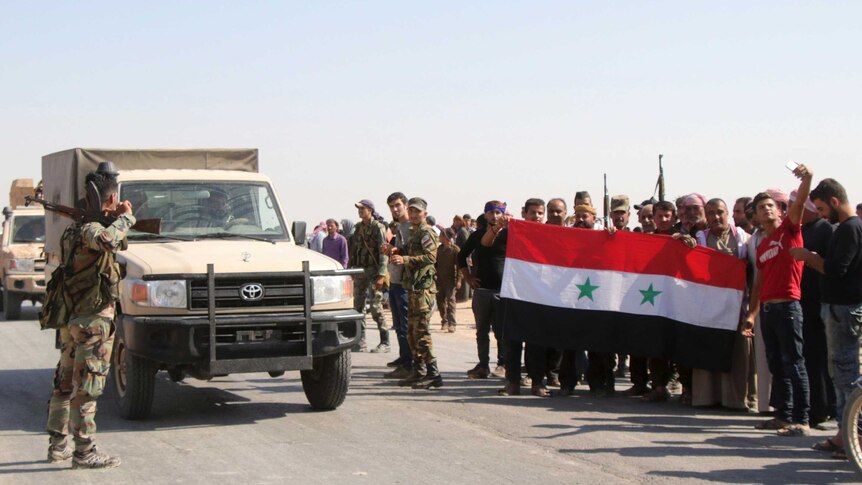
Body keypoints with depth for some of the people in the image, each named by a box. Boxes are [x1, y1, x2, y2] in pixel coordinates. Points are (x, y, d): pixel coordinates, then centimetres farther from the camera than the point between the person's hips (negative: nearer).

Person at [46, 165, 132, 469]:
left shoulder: (74, 228, 15)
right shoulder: (90, 228, -15)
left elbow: (118, 245, 32)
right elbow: (107, 240, -40)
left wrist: (118, 219, 18)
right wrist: (126, 218, -23)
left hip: (71, 320, 10)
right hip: (93, 320, -10)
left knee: (65, 384, 16)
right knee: (86, 387, -6)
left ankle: (57, 445, 25)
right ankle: (85, 452, -4)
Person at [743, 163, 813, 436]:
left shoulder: (789, 228, 0)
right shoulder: (761, 246, 18)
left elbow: (799, 202, -19)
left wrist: (806, 179, -36)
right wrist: (751, 314, 15)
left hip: (787, 305, -7)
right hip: (767, 308, 7)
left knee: (793, 363, -7)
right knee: (776, 365, 11)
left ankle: (801, 420, -7)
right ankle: (783, 415, 17)